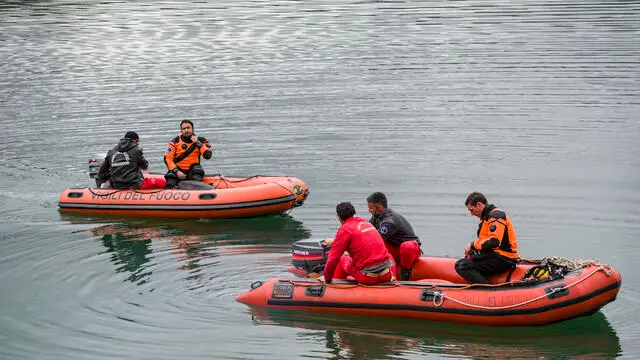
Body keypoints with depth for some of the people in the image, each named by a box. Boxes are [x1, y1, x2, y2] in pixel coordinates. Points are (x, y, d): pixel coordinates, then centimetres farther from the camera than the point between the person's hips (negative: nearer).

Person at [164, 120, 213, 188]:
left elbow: (207, 156, -10)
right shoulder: (175, 142, 1)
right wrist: (177, 171, -17)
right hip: (178, 169, -1)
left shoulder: (200, 140, 4)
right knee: (170, 186, -25)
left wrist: (197, 143, -15)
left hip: (192, 170, 1)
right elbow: (167, 158, -5)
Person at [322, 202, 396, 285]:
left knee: (342, 260, 21)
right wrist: (335, 241, 51)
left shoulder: (345, 229, -6)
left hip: (368, 278, -5)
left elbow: (333, 259, -7)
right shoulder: (365, 222, 14)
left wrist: (327, 279, 8)